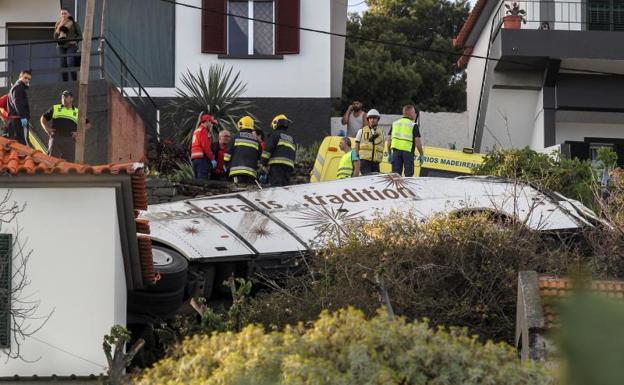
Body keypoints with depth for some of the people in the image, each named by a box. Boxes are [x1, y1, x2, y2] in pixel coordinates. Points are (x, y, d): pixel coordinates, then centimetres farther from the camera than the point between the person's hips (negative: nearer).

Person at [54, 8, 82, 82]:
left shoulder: (73, 23, 6)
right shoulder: (58, 24, 15)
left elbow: (80, 35, 6)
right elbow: (55, 37, 4)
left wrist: (73, 40, -11)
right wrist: (59, 26, -4)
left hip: (71, 46, -4)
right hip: (61, 46, 4)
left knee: (70, 63, -19)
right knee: (63, 65, -2)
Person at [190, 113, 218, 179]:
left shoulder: (196, 131, 24)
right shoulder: (204, 130, -5)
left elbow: (190, 147, 22)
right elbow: (206, 146, -16)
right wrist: (212, 159, -15)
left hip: (194, 158, 9)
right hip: (202, 157, -9)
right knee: (203, 180, -15)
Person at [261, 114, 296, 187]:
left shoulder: (275, 134, 6)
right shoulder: (291, 139, 27)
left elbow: (268, 149, -5)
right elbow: (294, 156, 26)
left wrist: (264, 162, -3)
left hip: (277, 164, -6)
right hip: (289, 166, 7)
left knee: (276, 184, -18)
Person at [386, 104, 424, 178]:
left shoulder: (395, 124, 12)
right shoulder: (413, 125, -3)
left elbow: (389, 140, 9)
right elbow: (417, 141, -8)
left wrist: (389, 154, 15)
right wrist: (421, 154, 1)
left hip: (396, 151, 4)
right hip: (408, 151, -4)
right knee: (408, 174, 2)